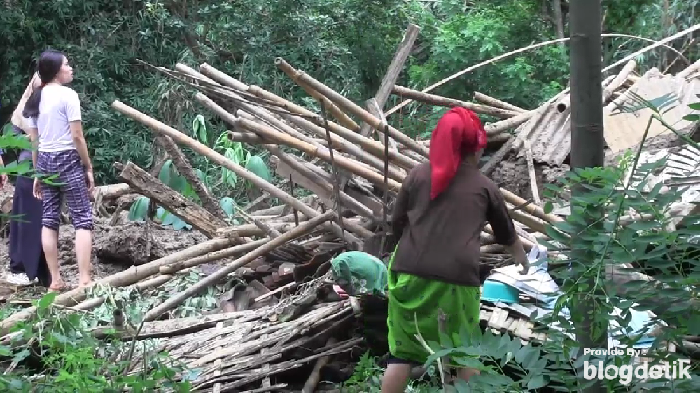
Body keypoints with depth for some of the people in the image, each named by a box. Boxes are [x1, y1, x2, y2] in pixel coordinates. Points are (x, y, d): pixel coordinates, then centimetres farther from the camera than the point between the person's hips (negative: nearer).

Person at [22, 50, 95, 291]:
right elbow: (77, 137, -13)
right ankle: (84, 280, -10)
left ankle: (55, 280, 9)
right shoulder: (68, 95, -11)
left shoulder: (35, 99, 9)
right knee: (83, 219, -4)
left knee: (49, 219, 8)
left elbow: (33, 141, 11)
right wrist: (89, 167, -5)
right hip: (67, 160, -7)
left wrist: (38, 173, 16)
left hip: (44, 161, 7)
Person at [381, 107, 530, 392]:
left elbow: (397, 225, 12)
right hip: (457, 279, -1)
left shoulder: (418, 174, 10)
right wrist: (522, 259, 45)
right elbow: (506, 233, 25)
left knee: (401, 352, 9)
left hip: (410, 274, 1)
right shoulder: (484, 186, 11)